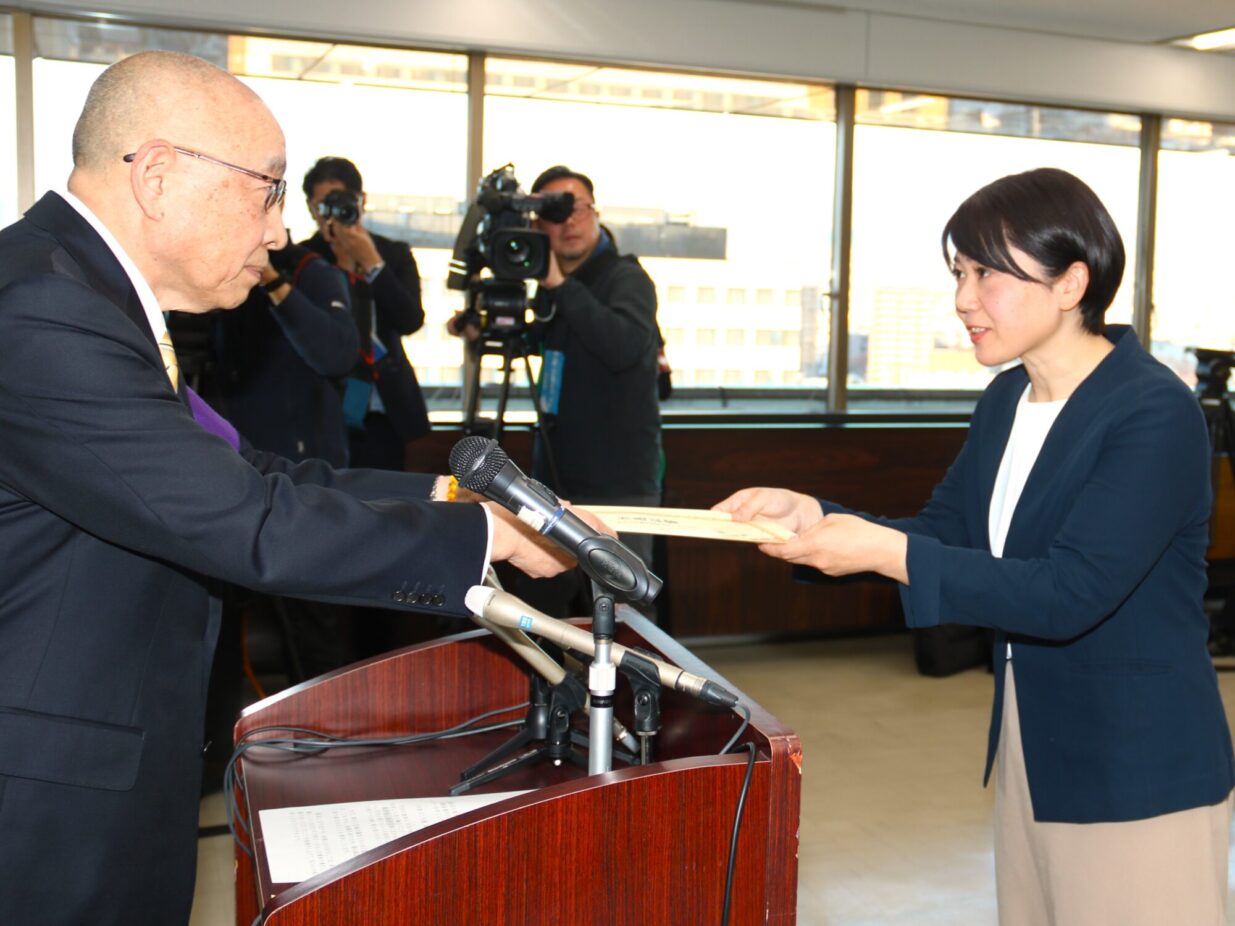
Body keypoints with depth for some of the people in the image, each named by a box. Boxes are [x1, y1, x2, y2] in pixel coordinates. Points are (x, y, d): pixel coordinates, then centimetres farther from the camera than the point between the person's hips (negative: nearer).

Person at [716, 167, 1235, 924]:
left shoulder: (1155, 414, -20)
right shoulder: (1008, 400, 5)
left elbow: (1068, 594, -27)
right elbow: (947, 535, 8)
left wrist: (887, 552, -30)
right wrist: (813, 516, -7)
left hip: (1137, 776, -7)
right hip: (1028, 747, 8)